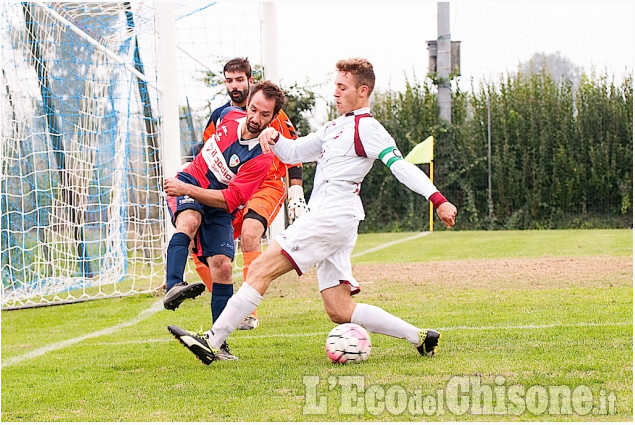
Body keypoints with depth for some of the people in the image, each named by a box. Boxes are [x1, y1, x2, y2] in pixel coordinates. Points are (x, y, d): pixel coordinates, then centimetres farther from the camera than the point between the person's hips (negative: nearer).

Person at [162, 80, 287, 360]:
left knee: (222, 268, -15)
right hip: (189, 181, 1)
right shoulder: (231, 116, -6)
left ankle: (218, 343, -4)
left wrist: (186, 189, -30)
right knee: (189, 220, -33)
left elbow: (229, 200, -25)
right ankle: (172, 287, -58)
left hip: (218, 209, -1)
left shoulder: (261, 158, -21)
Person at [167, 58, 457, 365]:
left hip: (332, 216, -10)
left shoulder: (365, 127, -4)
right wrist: (274, 138, 5)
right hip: (326, 221, 10)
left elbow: (401, 165, -15)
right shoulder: (335, 127, 24)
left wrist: (438, 199, -25)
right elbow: (293, 153, 28)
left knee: (261, 269, -12)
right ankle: (419, 337, 6)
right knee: (339, 311, 5)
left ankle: (212, 342, -14)